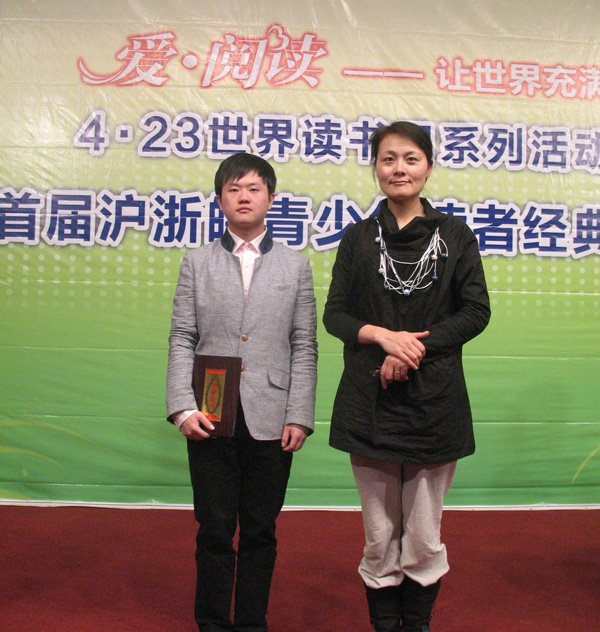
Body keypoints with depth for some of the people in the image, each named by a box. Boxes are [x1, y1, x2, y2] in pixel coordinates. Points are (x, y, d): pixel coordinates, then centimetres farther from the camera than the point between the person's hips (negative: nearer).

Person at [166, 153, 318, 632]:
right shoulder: (197, 263, 9)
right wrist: (183, 408, -7)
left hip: (270, 420, 0)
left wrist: (299, 416, -3)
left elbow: (304, 349, 5)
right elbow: (181, 341, 4)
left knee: (260, 533, 9)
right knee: (214, 531, 7)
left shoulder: (296, 266, 9)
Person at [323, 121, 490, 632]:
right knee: (380, 538, 8)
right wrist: (384, 335, -13)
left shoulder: (456, 236, 5)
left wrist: (416, 346, -13)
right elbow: (335, 313, 6)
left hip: (435, 403, -1)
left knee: (424, 538, 6)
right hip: (370, 404, 1)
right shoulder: (358, 238, 8)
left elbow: (476, 312, 0)